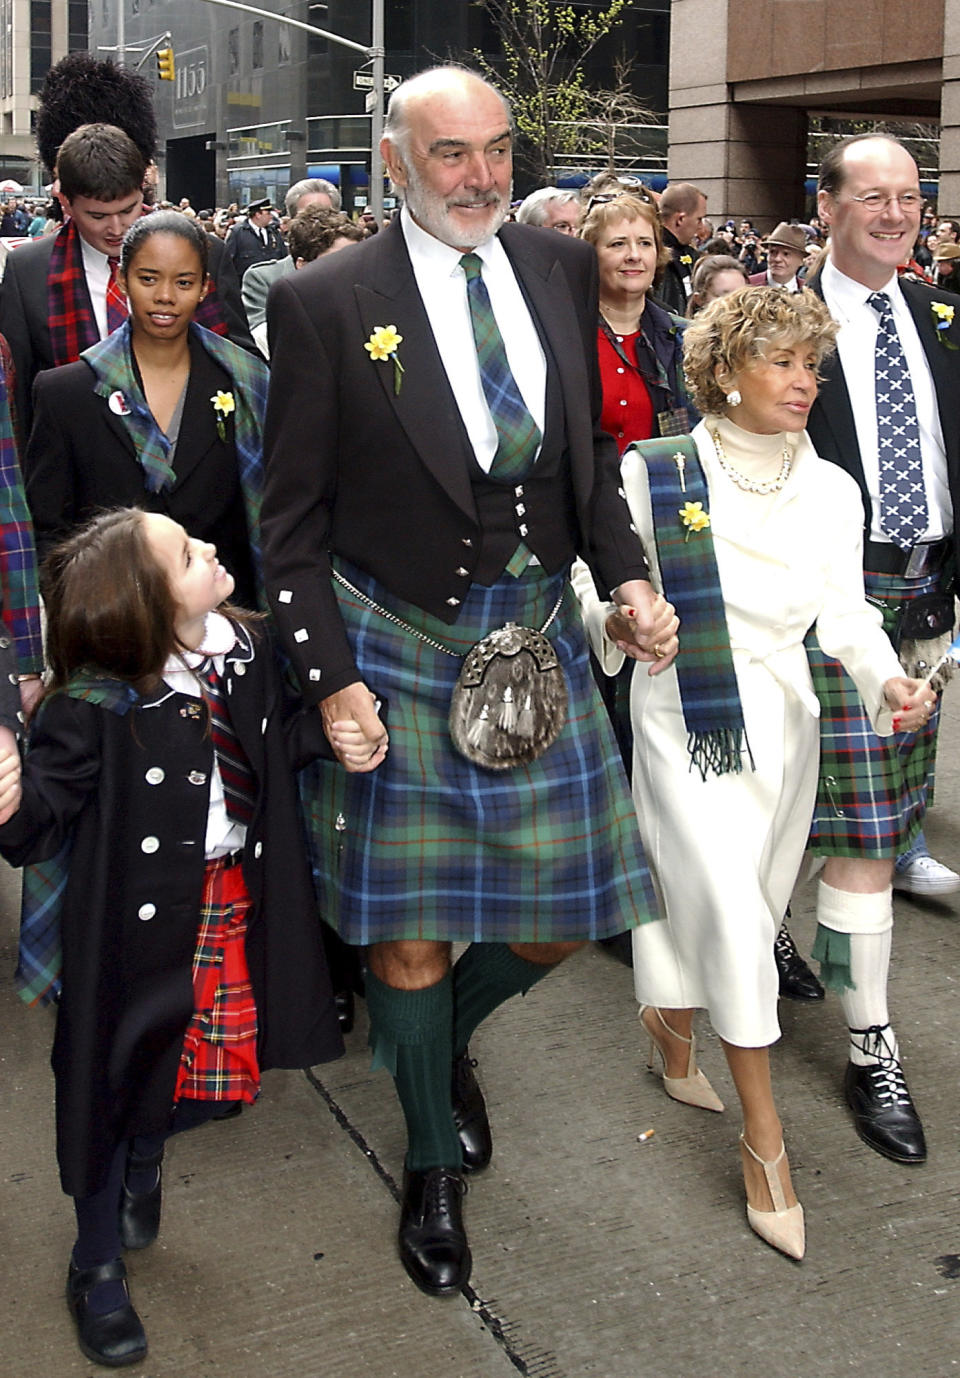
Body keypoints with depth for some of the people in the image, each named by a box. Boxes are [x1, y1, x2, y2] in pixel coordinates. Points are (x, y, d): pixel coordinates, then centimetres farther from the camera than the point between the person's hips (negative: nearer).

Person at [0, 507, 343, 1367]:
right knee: (118, 1079, 11)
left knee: (210, 1074, 18)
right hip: (143, 927, -5)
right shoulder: (95, 707, -25)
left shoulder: (248, 652, -6)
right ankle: (98, 1267, 35)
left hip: (236, 905, 5)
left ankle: (143, 1163, 53)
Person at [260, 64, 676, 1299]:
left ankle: (448, 1041, 44)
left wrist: (626, 574, 0)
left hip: (537, 636, 4)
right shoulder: (326, 302, -9)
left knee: (558, 920, 10)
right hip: (398, 651, -4)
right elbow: (294, 517, -6)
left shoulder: (561, 269, 4)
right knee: (408, 935, 8)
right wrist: (331, 680, -12)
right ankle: (433, 1164, 34)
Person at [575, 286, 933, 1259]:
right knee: (730, 906, -11)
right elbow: (599, 584, -2)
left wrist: (888, 679, -12)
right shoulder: (652, 473, -7)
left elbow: (844, 610, 5)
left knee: (743, 907, 13)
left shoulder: (831, 489, 3)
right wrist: (614, 620, -24)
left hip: (782, 715, 5)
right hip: (683, 715, -4)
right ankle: (763, 1135, 1)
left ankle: (670, 1023, 43)